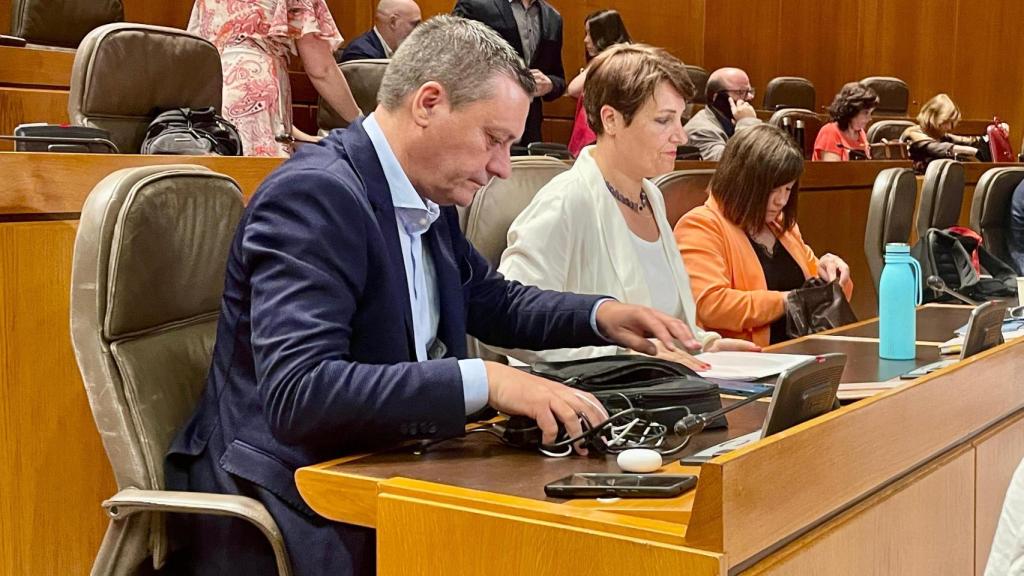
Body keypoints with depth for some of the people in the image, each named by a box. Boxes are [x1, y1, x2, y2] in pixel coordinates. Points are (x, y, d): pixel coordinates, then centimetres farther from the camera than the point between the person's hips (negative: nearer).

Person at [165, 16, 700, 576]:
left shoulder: (429, 198, 5)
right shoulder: (313, 195, -20)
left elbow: (492, 300, 23)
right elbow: (297, 393, -30)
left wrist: (601, 315, 6)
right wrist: (484, 381, -33)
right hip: (284, 505, -8)